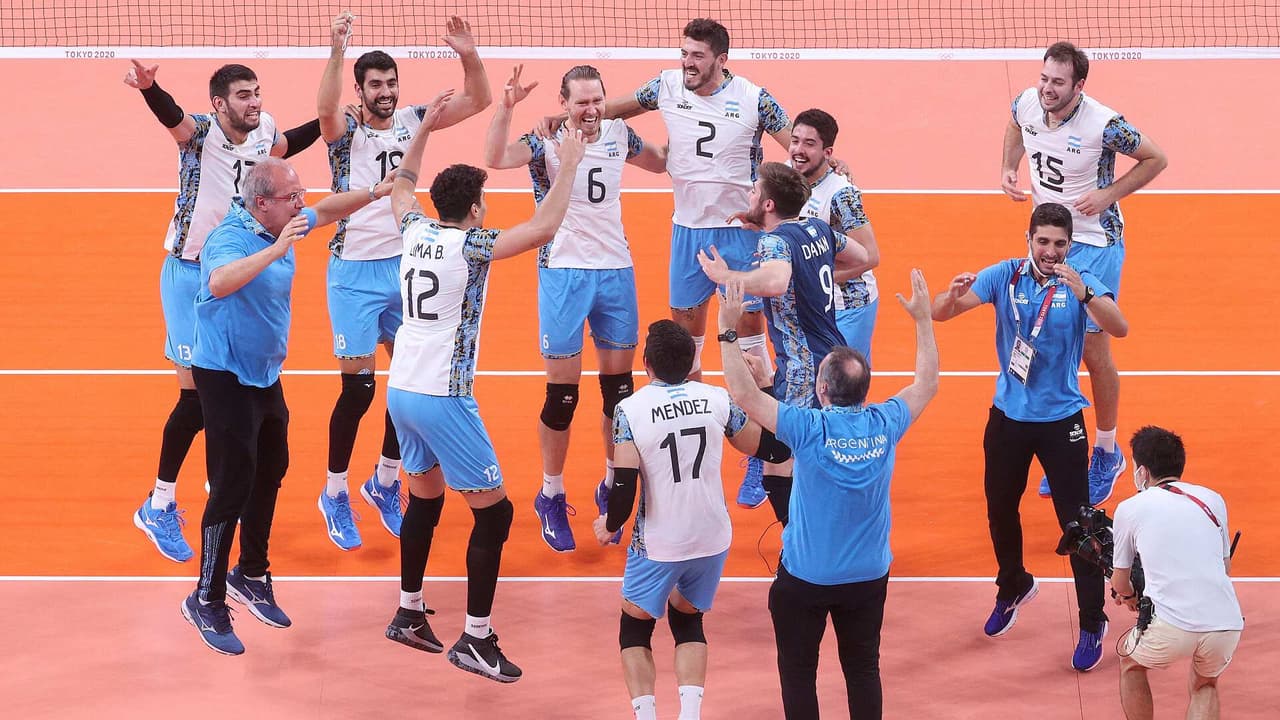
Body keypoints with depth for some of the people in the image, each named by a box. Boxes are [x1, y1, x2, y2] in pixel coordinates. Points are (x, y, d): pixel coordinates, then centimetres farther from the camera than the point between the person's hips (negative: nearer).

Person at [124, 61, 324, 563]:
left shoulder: (263, 131, 1)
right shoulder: (202, 132, -16)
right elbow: (171, 115, -39)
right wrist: (149, 87, -60)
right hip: (190, 274, -6)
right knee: (195, 396, -8)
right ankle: (159, 507, 4)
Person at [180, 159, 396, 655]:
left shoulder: (279, 226, 0)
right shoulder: (230, 238, -25)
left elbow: (326, 211, 20)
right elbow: (219, 283, -47)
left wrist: (376, 192, 11)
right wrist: (277, 249, -50)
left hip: (265, 373, 9)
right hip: (226, 377, -9)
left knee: (270, 473, 19)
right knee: (232, 488, -9)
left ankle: (251, 576, 35)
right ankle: (206, 601, 0)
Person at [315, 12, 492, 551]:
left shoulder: (410, 121, 3)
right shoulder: (346, 130, -10)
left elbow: (478, 100, 0)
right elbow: (325, 107, -34)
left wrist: (468, 56, -19)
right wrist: (336, 48, -47)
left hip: (405, 265, 5)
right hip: (355, 272, -5)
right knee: (358, 388, -5)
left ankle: (385, 483, 26)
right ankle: (335, 495, 12)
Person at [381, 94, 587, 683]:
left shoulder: (415, 233, 5)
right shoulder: (471, 247, -14)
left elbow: (401, 187, 26)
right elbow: (543, 229, -21)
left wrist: (425, 127, 29)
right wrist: (568, 168, -12)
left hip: (401, 390, 8)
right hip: (442, 397, -8)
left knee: (424, 501, 22)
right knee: (493, 512, -1)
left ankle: (409, 615, 30)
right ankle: (476, 639, -2)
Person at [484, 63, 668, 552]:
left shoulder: (619, 136, 4)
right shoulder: (546, 141, -9)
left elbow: (661, 162, 25)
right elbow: (495, 158, -29)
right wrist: (506, 107, -39)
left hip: (616, 270, 4)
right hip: (564, 273, -4)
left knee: (619, 387, 9)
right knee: (562, 393, -1)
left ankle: (612, 489, 25)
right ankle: (551, 498, 13)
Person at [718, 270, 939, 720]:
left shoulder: (809, 429, -22)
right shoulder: (885, 424, -10)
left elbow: (744, 394, -20)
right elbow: (927, 384, 9)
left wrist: (727, 331, -15)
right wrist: (923, 319, 17)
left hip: (805, 578, -4)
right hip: (869, 577, 4)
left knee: (798, 672, 10)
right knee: (863, 668, 16)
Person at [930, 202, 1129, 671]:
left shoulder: (1081, 284, -13)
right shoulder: (1005, 276, -7)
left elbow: (1119, 328, -30)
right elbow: (940, 313, -10)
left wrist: (1082, 292, -46)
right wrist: (954, 295, -34)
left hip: (1061, 420, -3)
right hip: (1008, 416, 3)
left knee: (1077, 522, -3)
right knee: (1000, 509, 18)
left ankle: (1092, 622, 9)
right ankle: (1013, 587, 44)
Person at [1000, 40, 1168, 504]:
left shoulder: (1104, 125, -24)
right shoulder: (1028, 104, -10)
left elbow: (1156, 158, -9)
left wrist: (1109, 194, -19)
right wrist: (1009, 167, 0)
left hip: (1094, 244, -5)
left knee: (1093, 351, 1)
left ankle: (1107, 453, 20)